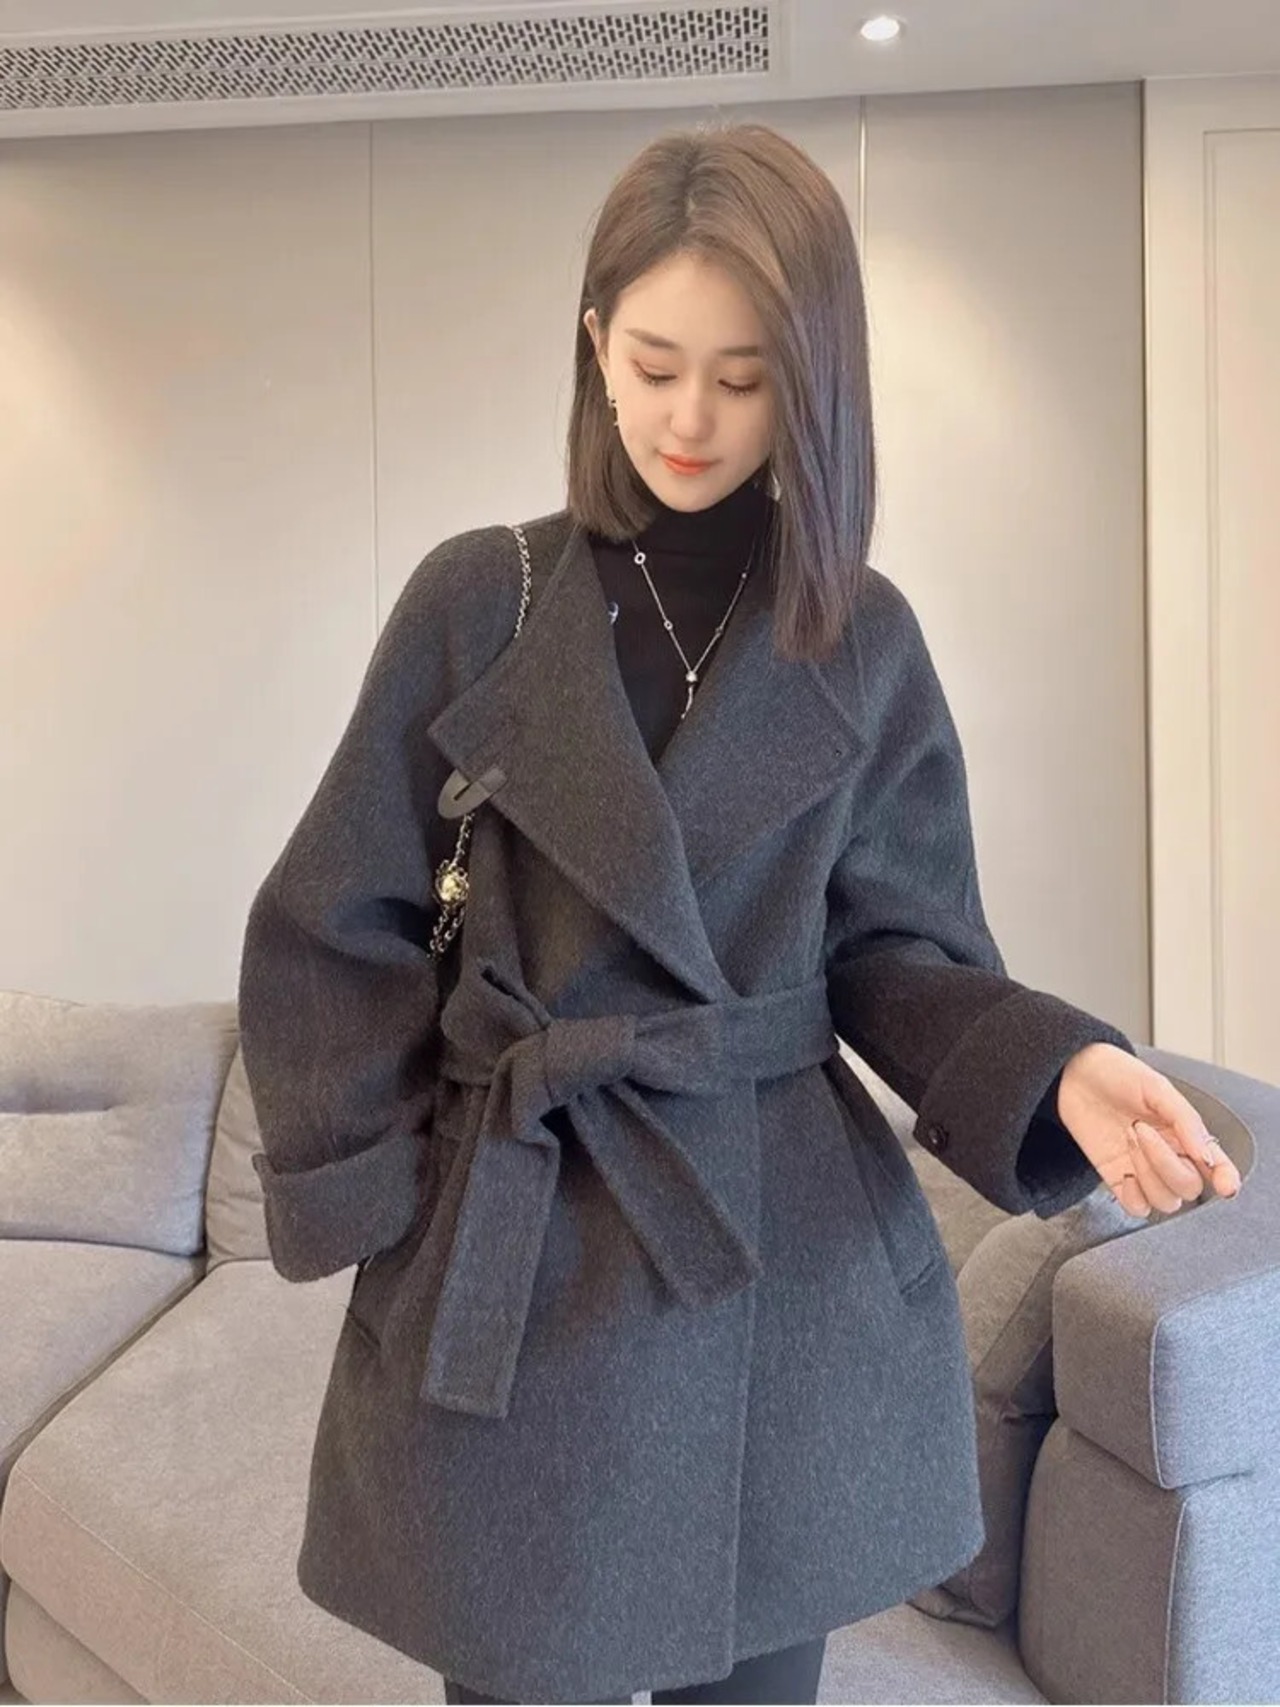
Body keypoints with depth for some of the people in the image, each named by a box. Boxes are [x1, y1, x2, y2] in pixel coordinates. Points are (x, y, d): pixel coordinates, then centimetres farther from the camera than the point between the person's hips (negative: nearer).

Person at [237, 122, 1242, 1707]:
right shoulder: (479, 599, -5)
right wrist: (379, 1203, -4)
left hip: (791, 1266, 1)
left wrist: (1055, 1069, -16)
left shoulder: (866, 642, -1)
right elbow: (334, 930, -1)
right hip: (512, 1262, -1)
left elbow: (892, 948, 2)